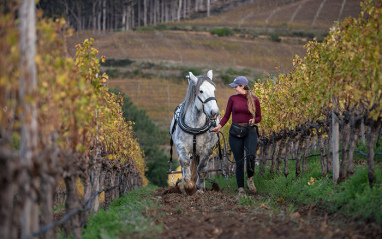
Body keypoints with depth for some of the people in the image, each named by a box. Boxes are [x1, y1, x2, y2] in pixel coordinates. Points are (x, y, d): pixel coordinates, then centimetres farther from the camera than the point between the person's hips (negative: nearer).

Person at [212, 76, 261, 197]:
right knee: (239, 162, 1)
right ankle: (241, 189, 12)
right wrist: (219, 126, -8)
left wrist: (253, 120, -14)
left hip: (250, 131, -1)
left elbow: (259, 117, 9)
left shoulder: (254, 100, 2)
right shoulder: (233, 99, 5)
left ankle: (250, 179, 1)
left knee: (250, 156, -25)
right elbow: (227, 115, 7)